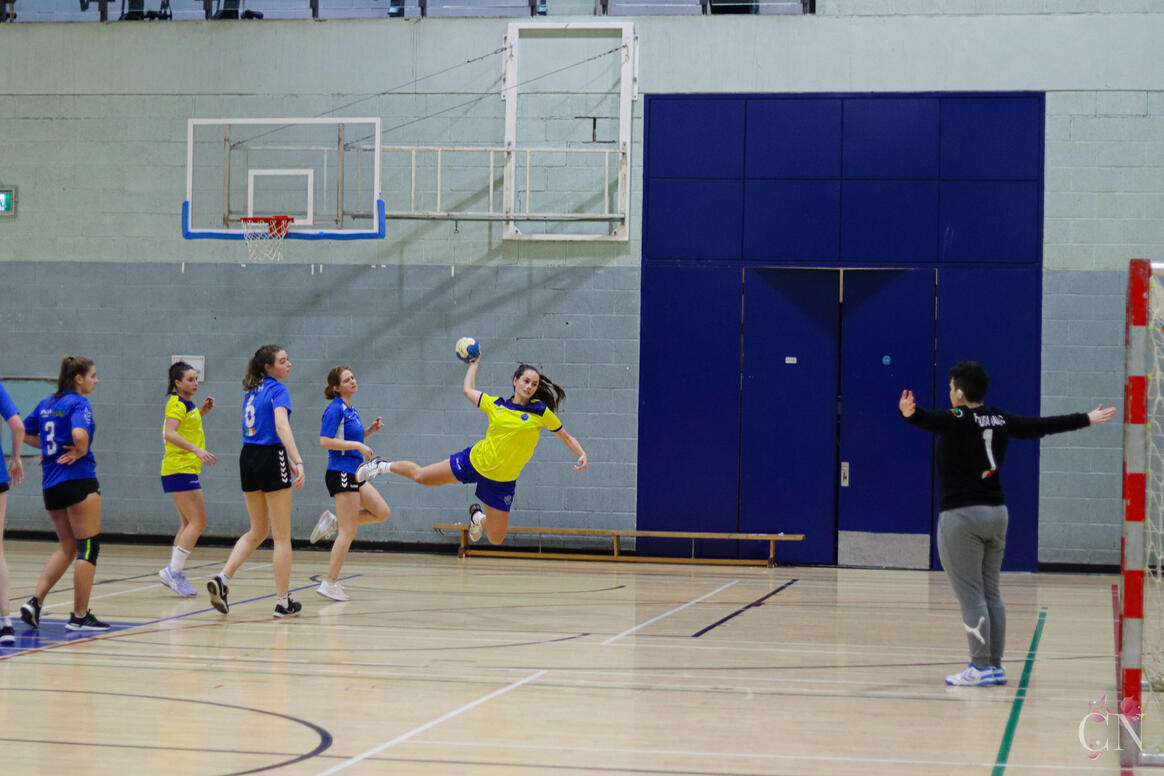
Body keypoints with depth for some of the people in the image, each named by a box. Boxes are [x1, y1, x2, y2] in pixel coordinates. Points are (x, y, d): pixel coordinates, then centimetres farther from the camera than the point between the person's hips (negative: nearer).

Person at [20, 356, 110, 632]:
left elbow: (23, 433, 19)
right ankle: (80, 616, 0)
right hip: (78, 481, -8)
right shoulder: (78, 403, -10)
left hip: (51, 485, 8)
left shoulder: (46, 404, 14)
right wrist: (81, 452, -9)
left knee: (67, 547, 17)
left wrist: (49, 448, 15)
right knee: (88, 547, 0)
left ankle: (35, 602, 4)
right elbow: (79, 434, -27)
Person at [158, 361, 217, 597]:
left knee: (189, 524, 12)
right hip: (180, 469, -10)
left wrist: (202, 413, 20)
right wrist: (197, 450, -34)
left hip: (187, 469, 10)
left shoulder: (187, 405, 17)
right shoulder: (177, 403, -11)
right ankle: (174, 571, -12)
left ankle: (174, 573, 14)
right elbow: (169, 434, -25)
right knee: (198, 522, -12)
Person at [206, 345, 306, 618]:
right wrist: (298, 462, -34)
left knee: (258, 531, 18)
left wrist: (285, 459, 29)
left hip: (248, 459, 7)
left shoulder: (252, 391, 15)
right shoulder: (278, 390, -9)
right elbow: (281, 425, -26)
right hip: (270, 459, -7)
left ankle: (222, 578, 0)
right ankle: (283, 602, 5)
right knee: (282, 536, 2)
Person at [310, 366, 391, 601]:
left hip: (353, 474, 9)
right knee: (349, 532, -8)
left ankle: (333, 522, 13)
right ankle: (330, 583, -4)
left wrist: (371, 430, 10)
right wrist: (358, 445, -21)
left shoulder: (350, 410, 14)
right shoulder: (335, 409, -13)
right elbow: (325, 441, -20)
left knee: (382, 512, 9)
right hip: (341, 473, -9)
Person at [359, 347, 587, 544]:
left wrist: (582, 455, -14)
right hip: (475, 461, 1)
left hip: (502, 481, -1)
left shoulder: (541, 412, -8)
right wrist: (474, 364, 27)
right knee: (420, 475, 2)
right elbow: (468, 390, 17)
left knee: (496, 538, 2)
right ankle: (384, 466, 34)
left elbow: (566, 436, 1)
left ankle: (478, 516, 37)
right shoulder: (496, 404, -1)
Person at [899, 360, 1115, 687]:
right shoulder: (1000, 420, 9)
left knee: (971, 596, -5)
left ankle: (980, 668, -7)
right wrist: (1086, 419, 34)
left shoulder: (957, 419, -10)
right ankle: (996, 666, 12)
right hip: (996, 513, 7)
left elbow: (931, 420, -33)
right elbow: (1041, 426, 20)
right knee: (991, 593, 11)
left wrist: (910, 414, -54)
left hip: (961, 516, -7)